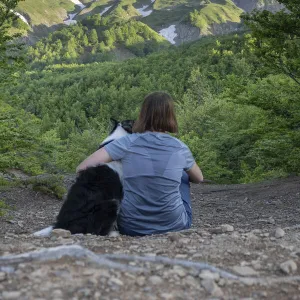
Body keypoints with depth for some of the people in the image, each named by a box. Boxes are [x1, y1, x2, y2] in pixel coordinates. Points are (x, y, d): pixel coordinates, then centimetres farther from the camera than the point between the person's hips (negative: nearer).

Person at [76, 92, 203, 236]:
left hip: (131, 227, 0)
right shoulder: (180, 148, -4)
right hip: (173, 226, 0)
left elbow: (82, 168, -11)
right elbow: (198, 178, 17)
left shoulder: (127, 143, -8)